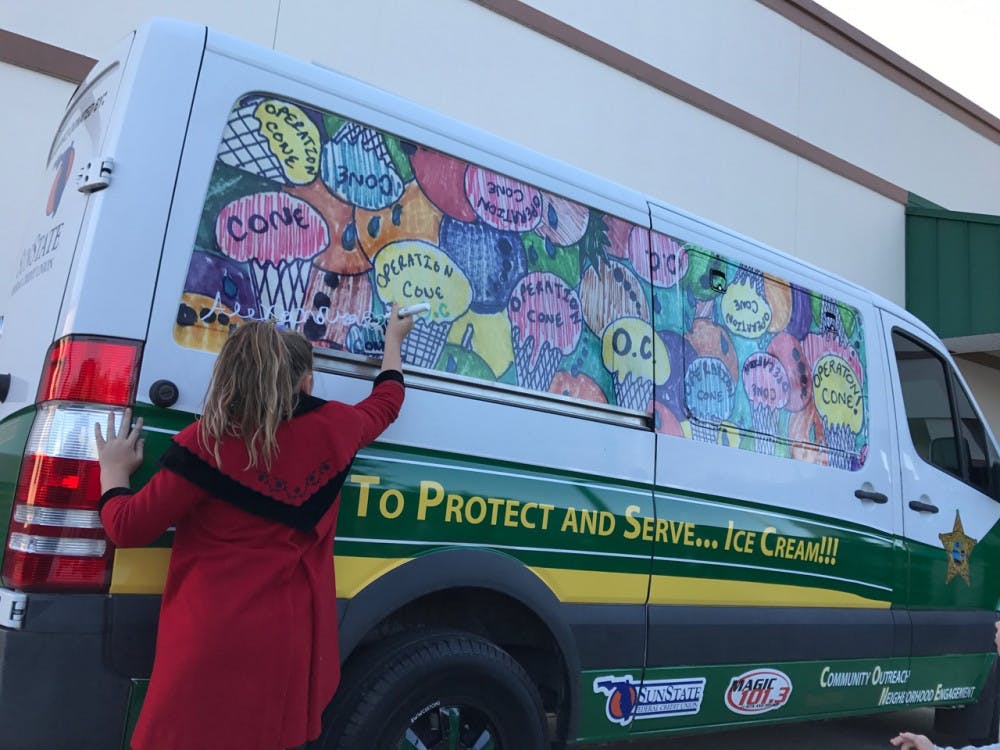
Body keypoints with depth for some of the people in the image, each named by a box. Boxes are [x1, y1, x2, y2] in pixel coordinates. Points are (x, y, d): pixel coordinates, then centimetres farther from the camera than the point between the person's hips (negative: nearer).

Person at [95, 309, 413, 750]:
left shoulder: (206, 445, -11)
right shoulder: (333, 429, 0)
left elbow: (126, 528, -5)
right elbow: (386, 402, 23)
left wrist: (114, 471, 14)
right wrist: (393, 338, 39)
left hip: (209, 648, -4)